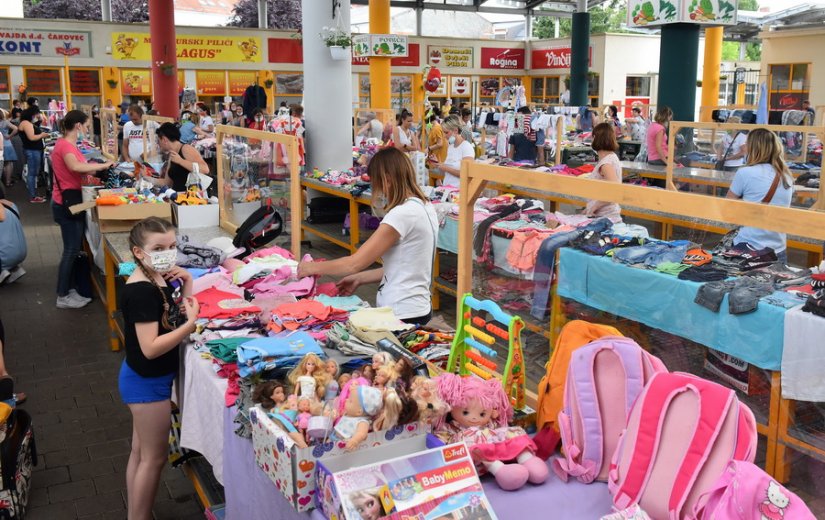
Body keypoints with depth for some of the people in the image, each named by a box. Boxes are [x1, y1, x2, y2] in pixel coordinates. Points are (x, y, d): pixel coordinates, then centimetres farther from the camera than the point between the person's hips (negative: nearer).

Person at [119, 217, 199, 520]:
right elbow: (150, 348, -30)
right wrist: (191, 324, -28)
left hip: (143, 380, 9)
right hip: (147, 382, -9)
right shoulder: (141, 291, -27)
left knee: (140, 452, 21)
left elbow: (172, 317, 12)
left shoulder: (160, 278, 0)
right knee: (154, 458, 5)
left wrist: (186, 285, -3)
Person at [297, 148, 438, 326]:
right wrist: (359, 279, 11)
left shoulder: (402, 214, -21)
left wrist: (314, 267, -3)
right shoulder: (424, 206, 7)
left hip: (402, 315, -9)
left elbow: (355, 263, -17)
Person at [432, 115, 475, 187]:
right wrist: (438, 165, 2)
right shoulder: (450, 146, 14)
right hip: (447, 187, 6)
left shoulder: (467, 147, -7)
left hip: (459, 188, -6)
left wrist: (445, 168, -13)